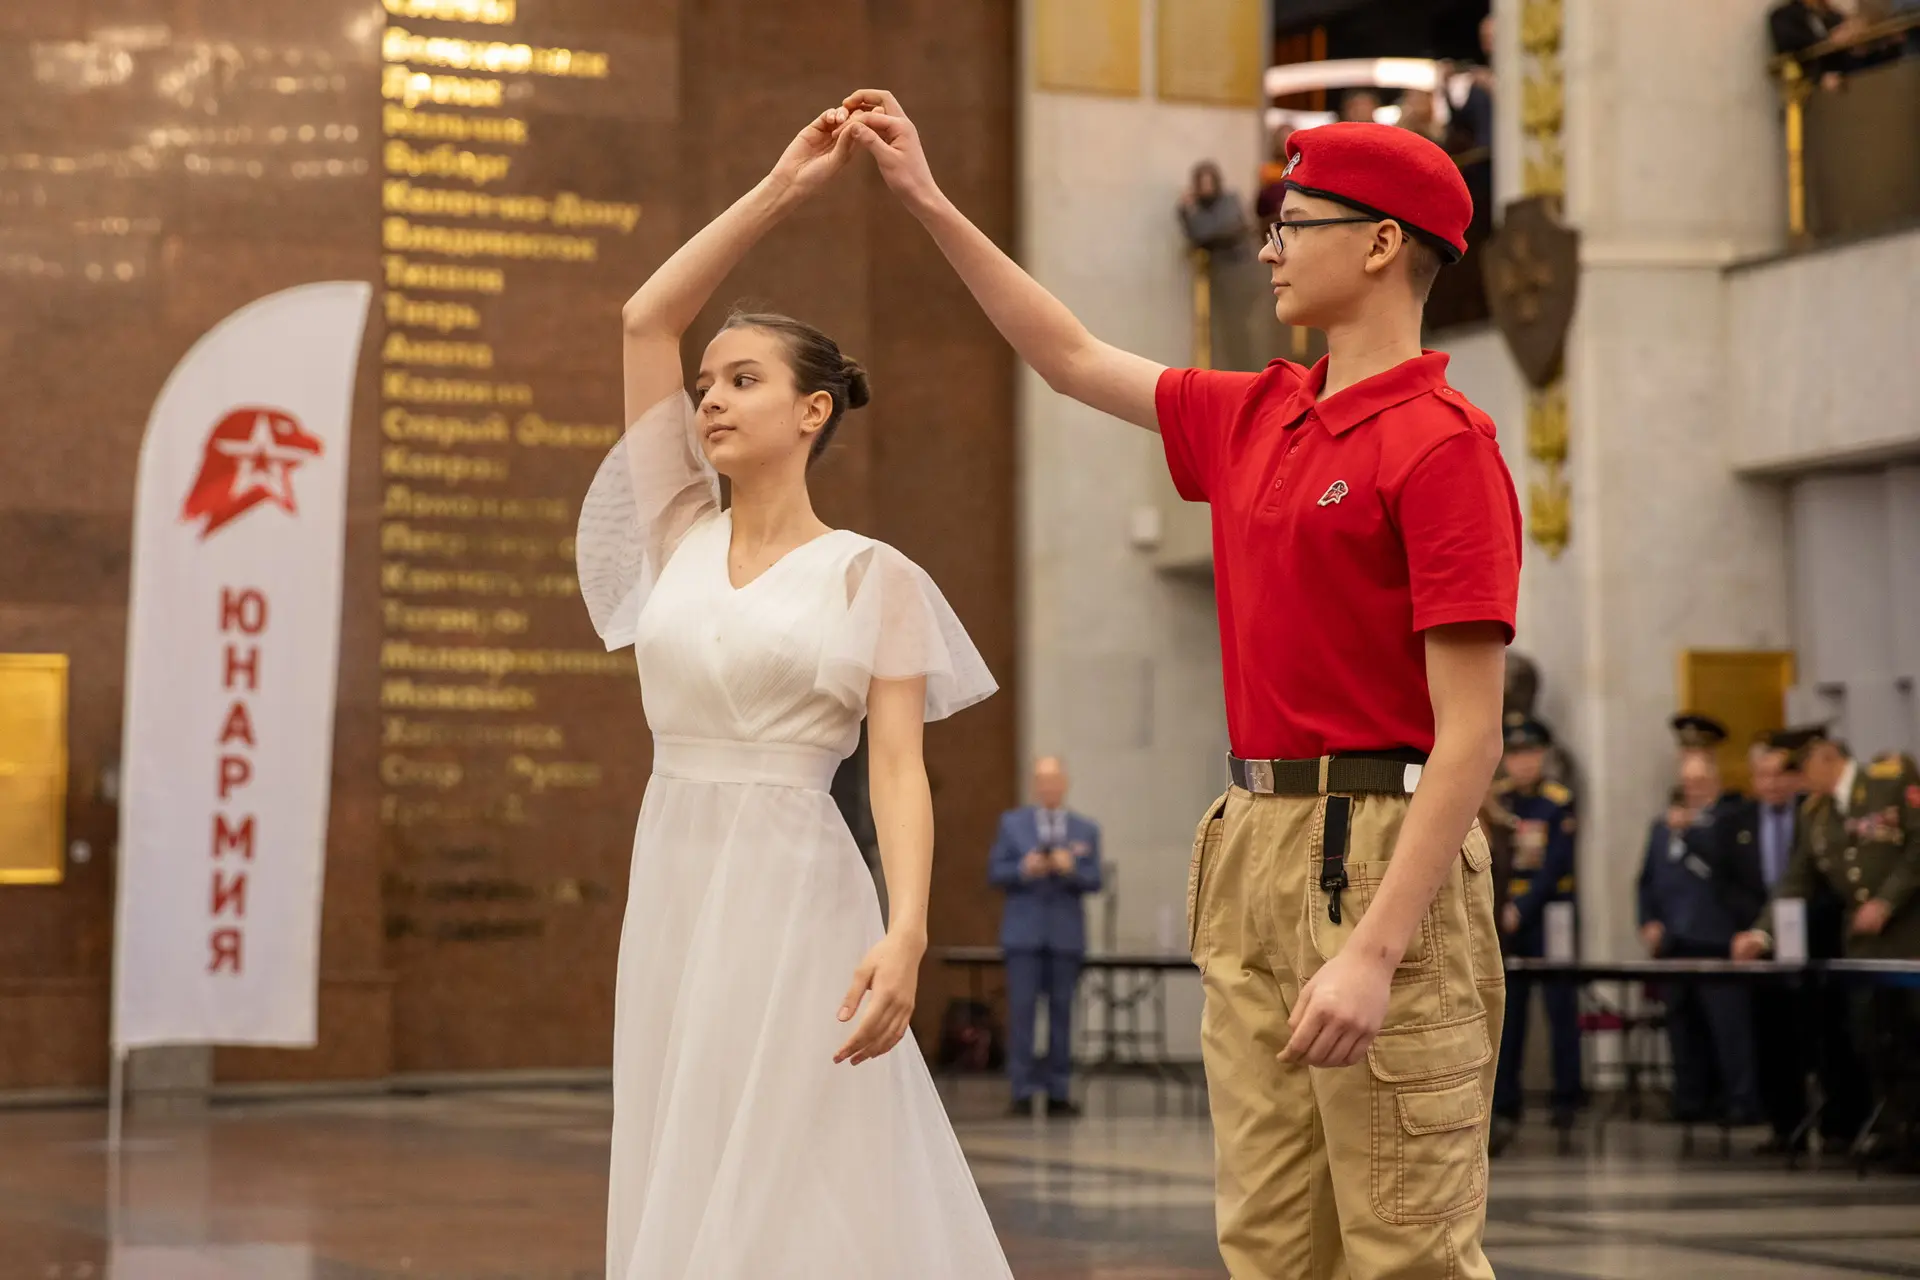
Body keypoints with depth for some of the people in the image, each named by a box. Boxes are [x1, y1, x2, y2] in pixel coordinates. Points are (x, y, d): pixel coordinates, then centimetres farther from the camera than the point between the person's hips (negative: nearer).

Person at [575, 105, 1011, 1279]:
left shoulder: (873, 576, -2)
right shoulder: (679, 535, 11)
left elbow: (900, 768, -9)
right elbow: (647, 318, 7)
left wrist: (905, 932, -23)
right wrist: (782, 190, 5)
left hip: (795, 895, -5)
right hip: (674, 889, 5)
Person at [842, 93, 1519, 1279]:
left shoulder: (1442, 443, -10)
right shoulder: (1255, 420, 15)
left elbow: (1470, 736, -16)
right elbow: (1076, 360, 31)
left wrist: (1374, 954, -22)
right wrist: (929, 201, 30)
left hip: (1383, 856, -8)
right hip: (1253, 847, 8)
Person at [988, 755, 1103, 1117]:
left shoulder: (1086, 830, 10)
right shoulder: (1012, 823, 8)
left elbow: (1094, 881, 2)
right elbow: (995, 873, 2)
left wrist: (1071, 869, -17)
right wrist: (1024, 870, -16)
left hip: (1066, 934, 1)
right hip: (1023, 933, -1)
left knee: (1062, 1012, 2)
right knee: (1022, 1011, -7)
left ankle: (1058, 1093, 6)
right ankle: (1022, 1091, -5)